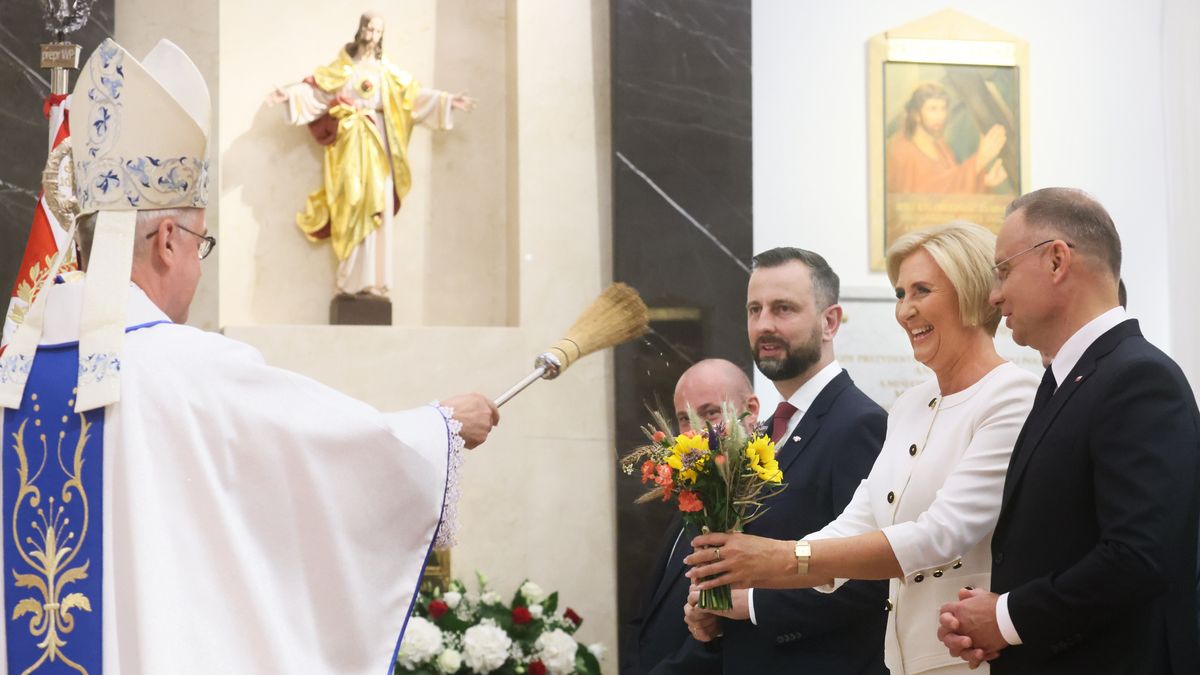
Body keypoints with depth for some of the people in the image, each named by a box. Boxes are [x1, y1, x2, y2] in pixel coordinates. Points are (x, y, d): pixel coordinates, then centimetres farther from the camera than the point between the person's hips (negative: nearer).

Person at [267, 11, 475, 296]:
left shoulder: (386, 69, 10)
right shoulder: (342, 65, 5)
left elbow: (415, 93, 9)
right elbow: (317, 86, -1)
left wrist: (448, 101, 1)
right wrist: (290, 93, -17)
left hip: (375, 139, 2)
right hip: (349, 139, -2)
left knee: (376, 204, -3)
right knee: (351, 203, -7)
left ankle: (371, 278, -2)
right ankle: (353, 279, -7)